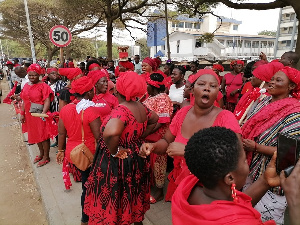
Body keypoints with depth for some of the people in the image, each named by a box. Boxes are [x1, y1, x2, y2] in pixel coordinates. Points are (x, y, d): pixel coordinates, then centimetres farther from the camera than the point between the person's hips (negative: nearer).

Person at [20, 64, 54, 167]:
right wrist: (22, 114, 12)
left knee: (44, 135, 3)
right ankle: (41, 154, 36)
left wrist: (43, 113, -31)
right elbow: (24, 101, 14)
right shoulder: (26, 86, 8)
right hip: (30, 115, 7)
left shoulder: (43, 86, -12)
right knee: (35, 135, 18)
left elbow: (47, 101, -20)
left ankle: (46, 157, 18)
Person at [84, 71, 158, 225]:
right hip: (137, 159, 8)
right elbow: (155, 120, 17)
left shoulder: (121, 110, -27)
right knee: (133, 196, 28)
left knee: (114, 200, 14)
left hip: (118, 164, -8)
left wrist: (114, 152, -27)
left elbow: (110, 133, -46)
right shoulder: (141, 107, -2)